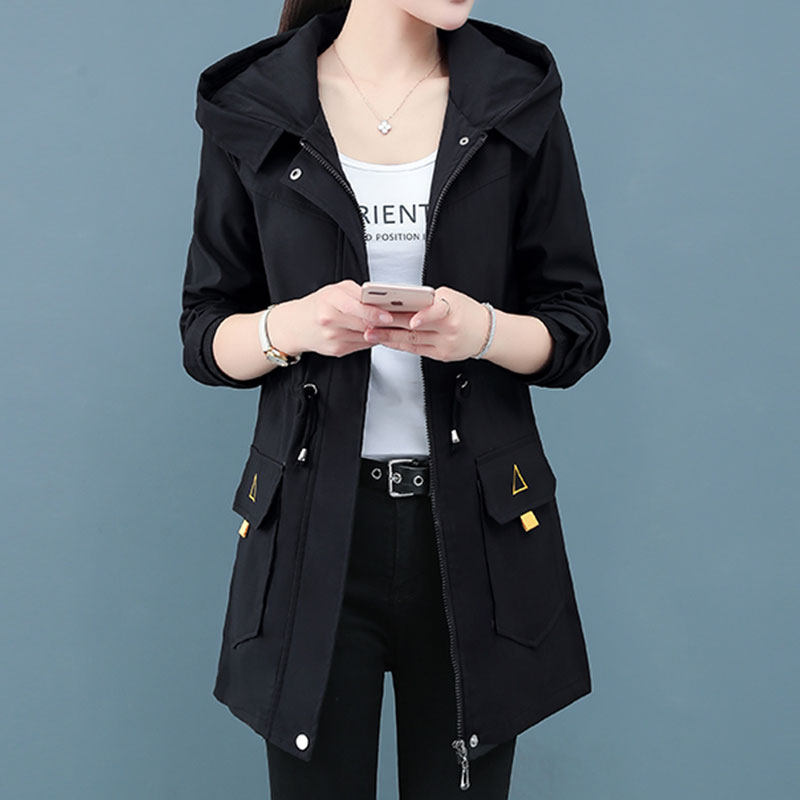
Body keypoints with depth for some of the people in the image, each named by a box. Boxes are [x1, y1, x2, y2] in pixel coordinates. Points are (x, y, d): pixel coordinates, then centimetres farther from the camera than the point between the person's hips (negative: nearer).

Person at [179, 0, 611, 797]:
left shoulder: (519, 100, 1)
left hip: (475, 528, 1)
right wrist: (288, 326, -17)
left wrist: (486, 331, -18)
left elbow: (579, 327, 3)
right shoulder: (251, 110, 0)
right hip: (312, 528, 0)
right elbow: (205, 335, 4)